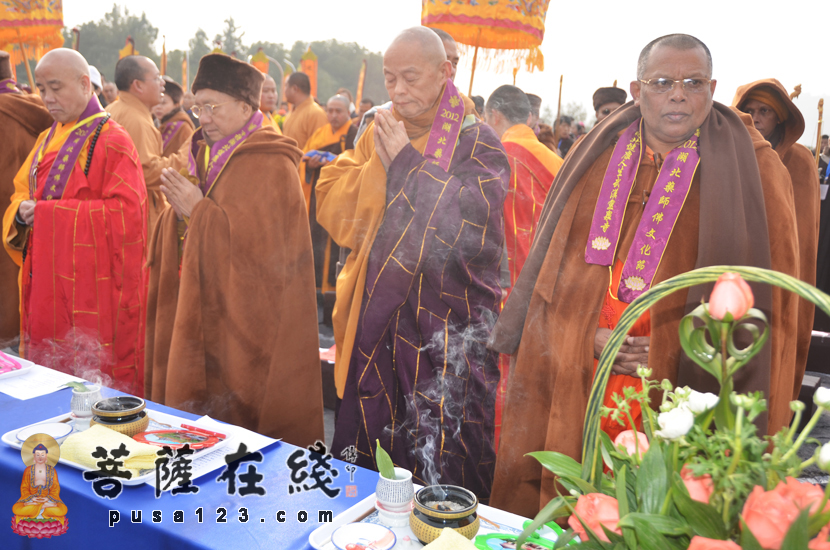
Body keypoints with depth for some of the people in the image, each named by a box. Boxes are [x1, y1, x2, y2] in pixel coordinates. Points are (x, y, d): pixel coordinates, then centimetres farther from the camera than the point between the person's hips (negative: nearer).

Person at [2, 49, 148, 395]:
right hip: (48, 284, 8)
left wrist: (49, 212, -19)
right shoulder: (48, 139, 15)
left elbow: (125, 212, -19)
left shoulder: (111, 141, -11)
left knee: (92, 382, 0)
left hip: (91, 286, -7)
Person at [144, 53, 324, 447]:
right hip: (208, 313, 8)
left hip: (248, 322, -8)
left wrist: (197, 210, -17)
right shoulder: (210, 155, 13)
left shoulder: (269, 165, -13)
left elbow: (261, 242, -22)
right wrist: (181, 210, -4)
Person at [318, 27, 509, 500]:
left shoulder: (477, 141, -3)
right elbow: (332, 208, 4)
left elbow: (467, 221, -17)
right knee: (367, 451, 14)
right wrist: (378, 165, -12)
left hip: (447, 328, -4)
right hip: (376, 319, 5)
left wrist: (405, 162, -14)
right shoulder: (378, 134, 11)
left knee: (443, 459, 0)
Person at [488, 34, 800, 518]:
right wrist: (589, 338, -5)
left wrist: (672, 351, -11)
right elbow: (556, 268, 9)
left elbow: (767, 298, -2)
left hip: (679, 400, -2)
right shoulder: (598, 158, 7)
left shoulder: (753, 170, 0)